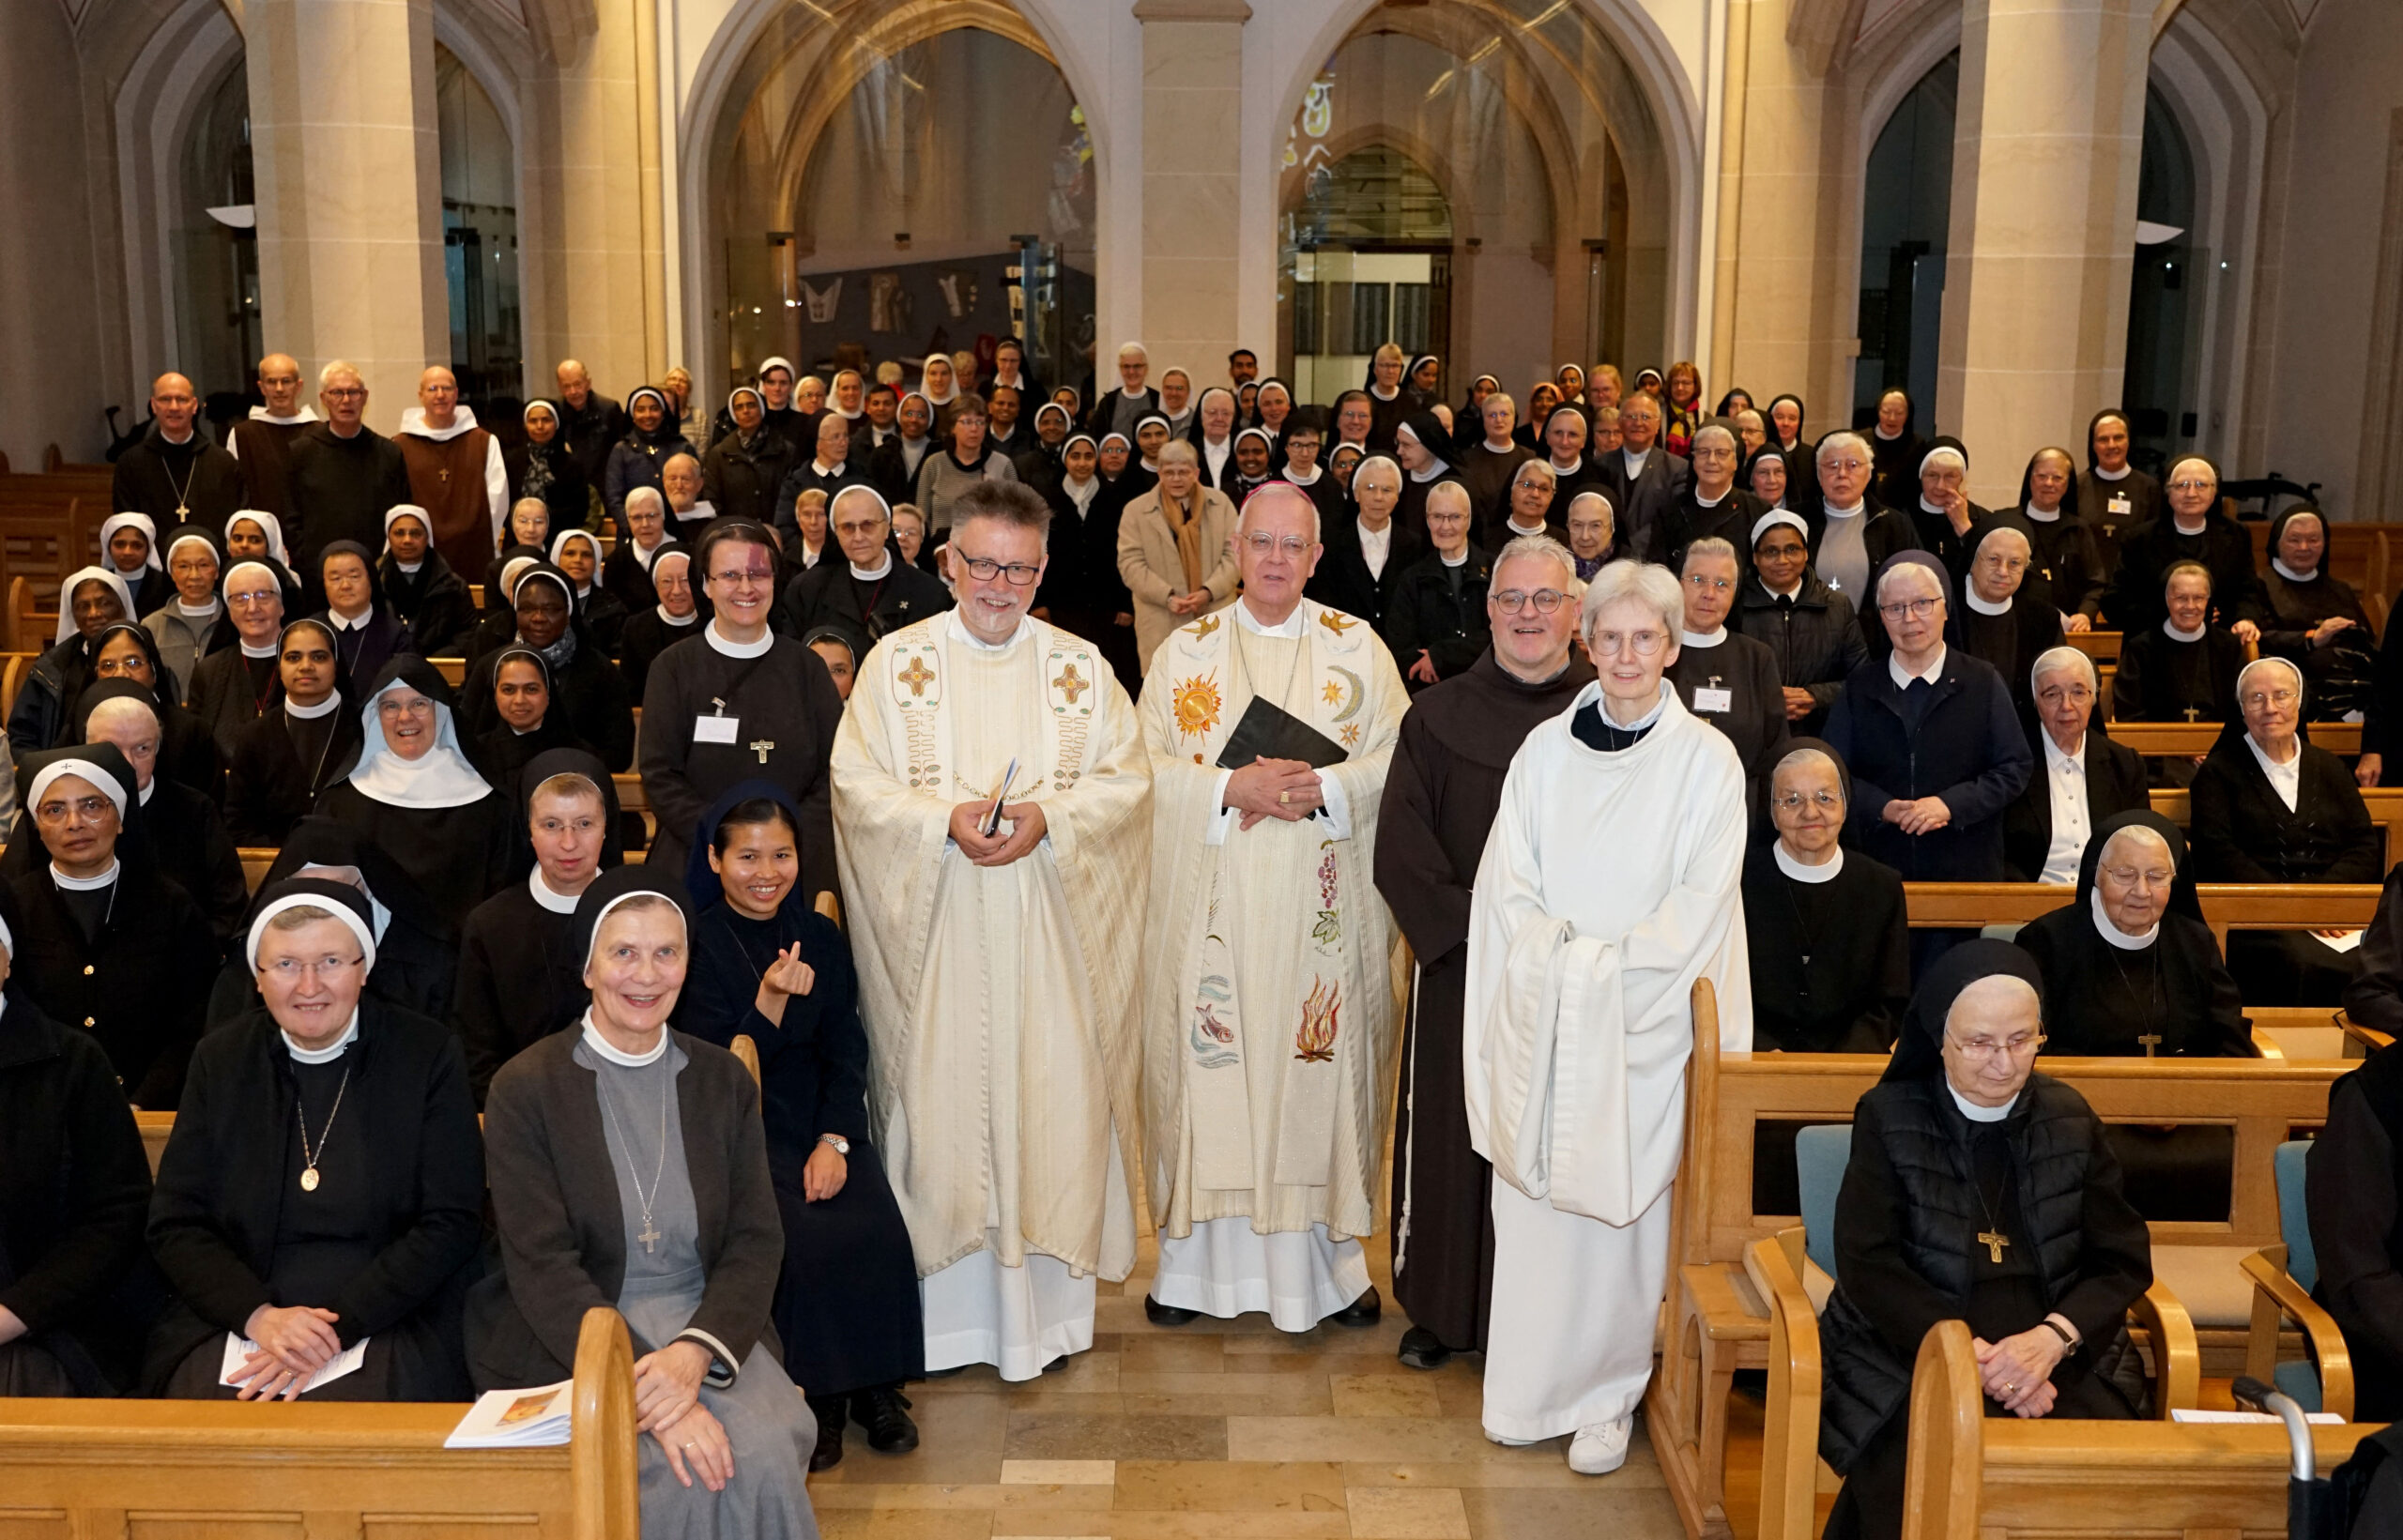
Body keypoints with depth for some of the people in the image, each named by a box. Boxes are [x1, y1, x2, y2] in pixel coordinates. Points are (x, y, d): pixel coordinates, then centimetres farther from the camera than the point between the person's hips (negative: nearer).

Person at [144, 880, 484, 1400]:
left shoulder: (428, 1055, 2)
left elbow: (451, 1225, -3)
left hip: (385, 1328, -2)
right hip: (232, 1328, 2)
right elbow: (175, 1225, 7)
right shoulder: (220, 1060, 11)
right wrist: (259, 1315, -11)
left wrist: (336, 1328, -13)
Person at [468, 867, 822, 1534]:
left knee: (763, 1457, -26)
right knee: (686, 1475, -28)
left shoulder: (723, 1079, 8)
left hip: (710, 1323, 3)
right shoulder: (524, 1088, -2)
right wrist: (646, 1392, -22)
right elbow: (542, 1266, -9)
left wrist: (694, 1353, -17)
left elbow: (755, 1243, 3)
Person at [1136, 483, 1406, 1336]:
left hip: (1320, 911, 0)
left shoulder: (1358, 648, 7)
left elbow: (1397, 760, 1)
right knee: (1210, 1065, 2)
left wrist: (1322, 788, -16)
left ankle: (1326, 1259, 15)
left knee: (1322, 1067, 3)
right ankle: (1198, 1257, 14)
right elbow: (1146, 767, 0)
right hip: (1212, 905, 0)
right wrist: (1233, 788, -15)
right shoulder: (1187, 649, 6)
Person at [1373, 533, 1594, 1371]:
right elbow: (1401, 845, -1)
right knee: (1452, 1134, 7)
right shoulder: (1439, 717, 5)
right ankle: (1441, 1310, 22)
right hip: (1458, 966, 1)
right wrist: (1472, 928, -12)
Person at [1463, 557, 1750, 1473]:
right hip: (1541, 1016, 3)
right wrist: (1563, 955, -11)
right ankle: (1531, 1388, 20)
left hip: (1646, 1022, -2)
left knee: (1621, 1206, 3)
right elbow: (1508, 885, 4)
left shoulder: (1706, 760, -2)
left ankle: (1606, 1397, 17)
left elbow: (1702, 901, -7)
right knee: (1533, 1201, 6)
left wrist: (1603, 961, -12)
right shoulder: (1546, 751, 6)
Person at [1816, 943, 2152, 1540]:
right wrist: (1972, 1355, -18)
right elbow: (1868, 1265, -5)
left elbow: (2123, 1260, 8)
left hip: (2060, 1359, 3)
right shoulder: (1890, 1118, 3)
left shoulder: (2070, 1120, 11)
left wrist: (2053, 1338, -13)